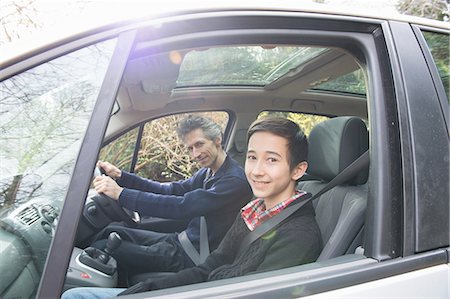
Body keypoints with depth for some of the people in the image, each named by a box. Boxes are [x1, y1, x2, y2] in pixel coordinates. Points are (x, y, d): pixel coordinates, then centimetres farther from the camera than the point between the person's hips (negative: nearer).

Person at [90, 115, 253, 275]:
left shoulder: (234, 180, -23)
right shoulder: (208, 173, 8)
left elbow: (182, 207, -30)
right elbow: (169, 190, 7)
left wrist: (120, 194, -28)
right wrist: (120, 176, -1)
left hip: (191, 257, -9)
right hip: (181, 240, 9)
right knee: (113, 230, 10)